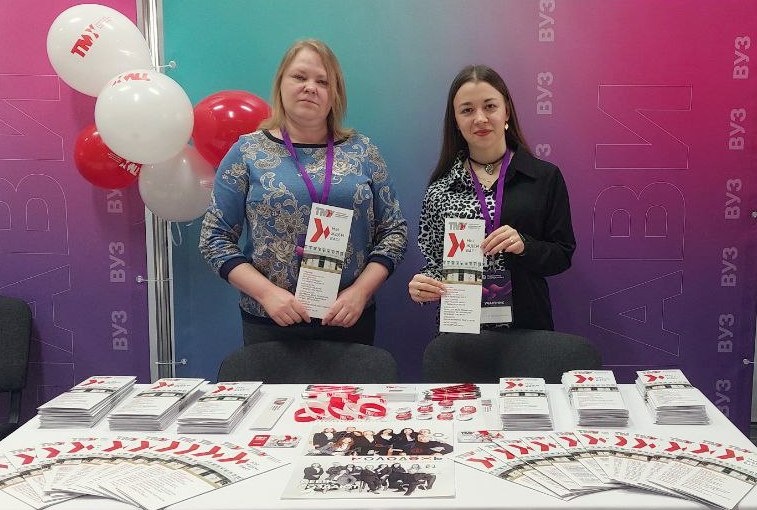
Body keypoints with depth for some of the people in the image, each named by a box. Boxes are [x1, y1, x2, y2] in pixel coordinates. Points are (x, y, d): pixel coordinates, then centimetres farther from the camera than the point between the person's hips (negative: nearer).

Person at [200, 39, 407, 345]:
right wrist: (267, 292, -14)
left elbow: (394, 231, 4)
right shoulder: (247, 152, -2)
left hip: (350, 319, 2)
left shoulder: (363, 152, 2)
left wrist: (360, 291, -10)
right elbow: (215, 238, -2)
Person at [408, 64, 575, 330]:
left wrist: (524, 246, -19)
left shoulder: (546, 177, -2)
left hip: (527, 323, 0)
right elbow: (435, 261, 3)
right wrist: (423, 284, -17)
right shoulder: (441, 187, 0)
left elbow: (563, 256, -1)